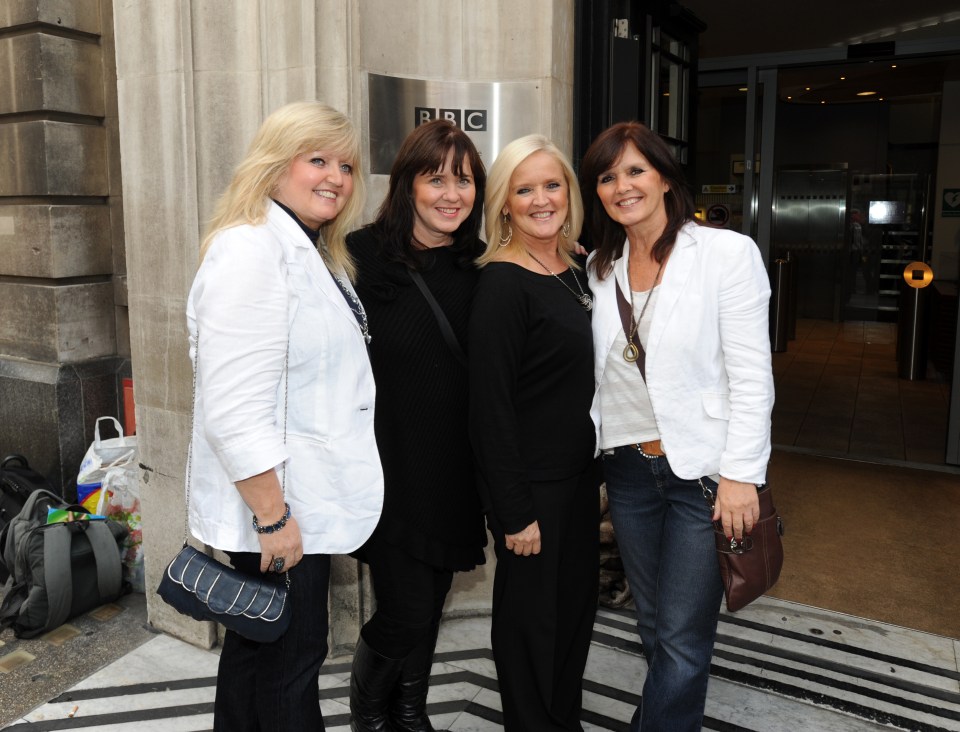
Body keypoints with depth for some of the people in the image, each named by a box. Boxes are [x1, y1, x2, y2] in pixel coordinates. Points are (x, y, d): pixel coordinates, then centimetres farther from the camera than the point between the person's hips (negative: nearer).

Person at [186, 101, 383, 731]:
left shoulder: (314, 252, 12)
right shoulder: (251, 250, -20)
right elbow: (234, 410, -27)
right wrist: (273, 516, -23)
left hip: (305, 498, 10)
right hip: (275, 509, -9)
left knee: (258, 647, 24)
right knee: (292, 661, 8)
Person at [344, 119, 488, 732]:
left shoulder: (480, 268, 5)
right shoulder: (366, 257, -10)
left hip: (455, 470, 5)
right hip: (391, 468, -5)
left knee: (432, 602, 17)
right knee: (405, 610, -1)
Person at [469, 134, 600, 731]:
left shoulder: (574, 272, 7)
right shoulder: (502, 283, -17)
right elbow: (490, 405, -20)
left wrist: (596, 476, 15)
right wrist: (515, 512, -19)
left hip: (577, 478, 8)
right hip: (531, 485, -8)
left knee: (577, 606, 20)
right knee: (532, 619, 9)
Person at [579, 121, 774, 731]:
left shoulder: (728, 253, -9)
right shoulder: (600, 268, 6)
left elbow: (752, 376, -11)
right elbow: (598, 373, 9)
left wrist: (741, 474, -15)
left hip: (704, 471, -5)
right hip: (629, 469, 5)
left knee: (682, 640, 4)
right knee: (654, 625, 19)